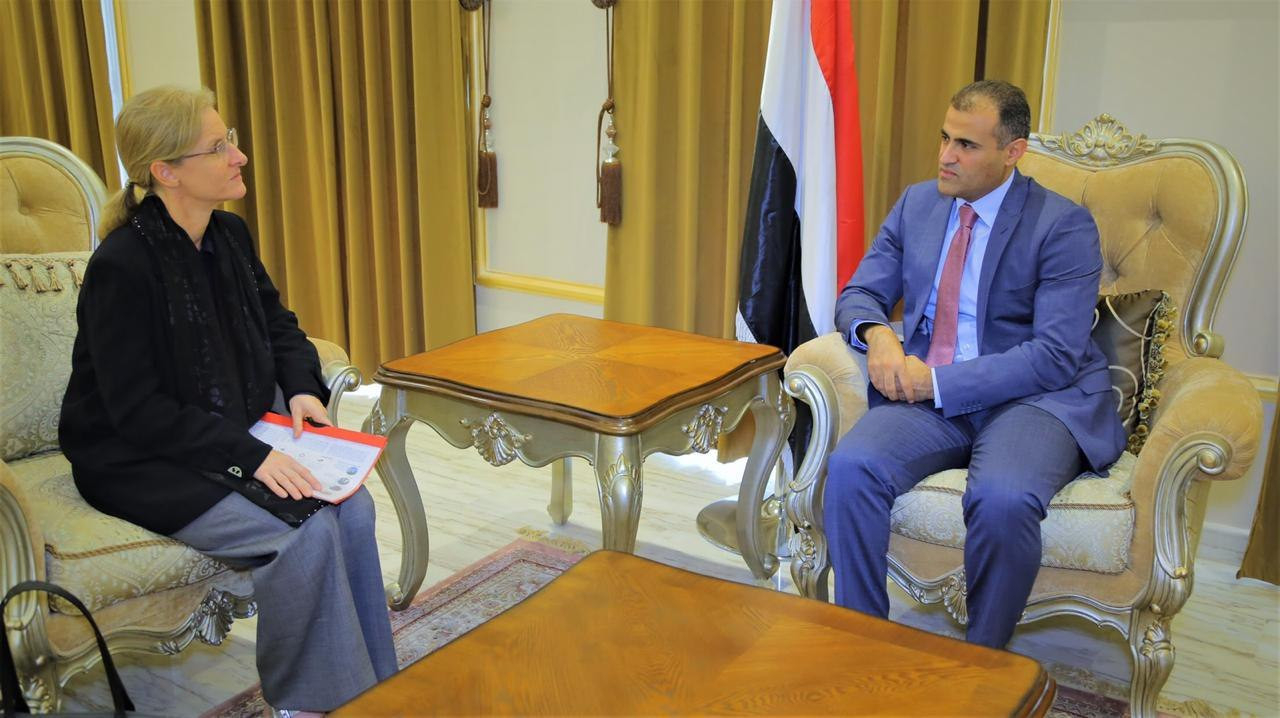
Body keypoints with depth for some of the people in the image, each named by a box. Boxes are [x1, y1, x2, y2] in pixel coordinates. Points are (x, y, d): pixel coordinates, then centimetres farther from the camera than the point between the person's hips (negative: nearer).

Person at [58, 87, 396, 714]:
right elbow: (137, 410, -21)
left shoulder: (230, 234, 3)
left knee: (351, 506, -16)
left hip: (240, 434, 7)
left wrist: (300, 387, -3)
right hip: (143, 462, -7)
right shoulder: (122, 266, -20)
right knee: (306, 533, -25)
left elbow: (276, 322, 17)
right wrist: (250, 456, -26)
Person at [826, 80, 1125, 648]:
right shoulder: (917, 203, 12)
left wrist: (937, 381, -18)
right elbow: (859, 295, 15)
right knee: (851, 467, -27)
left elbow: (1056, 356, -13)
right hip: (928, 394, 4)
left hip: (1035, 397, -4)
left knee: (1003, 500, -36)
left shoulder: (1064, 226, -5)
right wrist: (875, 333, -11)